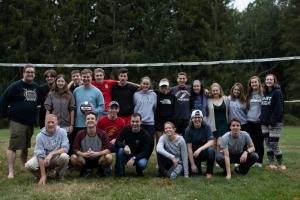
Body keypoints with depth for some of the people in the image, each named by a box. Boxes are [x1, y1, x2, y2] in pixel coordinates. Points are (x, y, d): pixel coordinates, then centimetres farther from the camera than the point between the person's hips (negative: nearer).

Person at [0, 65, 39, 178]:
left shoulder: (36, 87, 10)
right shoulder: (15, 86, -8)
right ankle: (11, 172, -4)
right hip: (17, 121, -6)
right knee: (13, 146, -7)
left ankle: (24, 168, 29)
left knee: (25, 147, 15)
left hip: (30, 122, 6)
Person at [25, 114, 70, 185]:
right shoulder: (40, 136, -13)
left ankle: (58, 174, -2)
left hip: (57, 158, 0)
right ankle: (47, 172, 3)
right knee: (29, 165, -26)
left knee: (64, 156, -33)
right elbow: (40, 156, -18)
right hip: (44, 159, 0)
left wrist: (52, 153, -33)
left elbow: (65, 148, -17)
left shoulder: (62, 132, -11)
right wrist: (43, 175, -24)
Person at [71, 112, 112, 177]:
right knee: (73, 158, -27)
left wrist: (97, 153, -33)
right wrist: (83, 154, -31)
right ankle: (86, 170, 3)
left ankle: (101, 170, 4)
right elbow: (75, 149, -10)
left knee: (109, 157, -31)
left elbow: (108, 149, -17)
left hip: (98, 159, -1)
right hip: (85, 160, 1)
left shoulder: (102, 133, -11)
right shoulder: (80, 134, -9)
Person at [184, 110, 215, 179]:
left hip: (204, 152, 1)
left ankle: (209, 172, -12)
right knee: (195, 172, -20)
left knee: (211, 150, -33)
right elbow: (189, 148, -13)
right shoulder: (188, 130, -11)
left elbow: (211, 142, -20)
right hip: (194, 154, 0)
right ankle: (197, 166, 19)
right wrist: (192, 164, -16)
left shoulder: (206, 127, -9)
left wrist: (200, 149, -35)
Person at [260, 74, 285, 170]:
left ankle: (280, 164, 9)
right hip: (264, 123, 7)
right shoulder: (265, 93, 14)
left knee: (274, 144, -6)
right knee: (268, 144, 8)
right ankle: (271, 163, 16)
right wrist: (262, 120, 6)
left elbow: (278, 109, -15)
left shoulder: (277, 92, -9)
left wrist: (272, 122, -18)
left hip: (275, 123, -7)